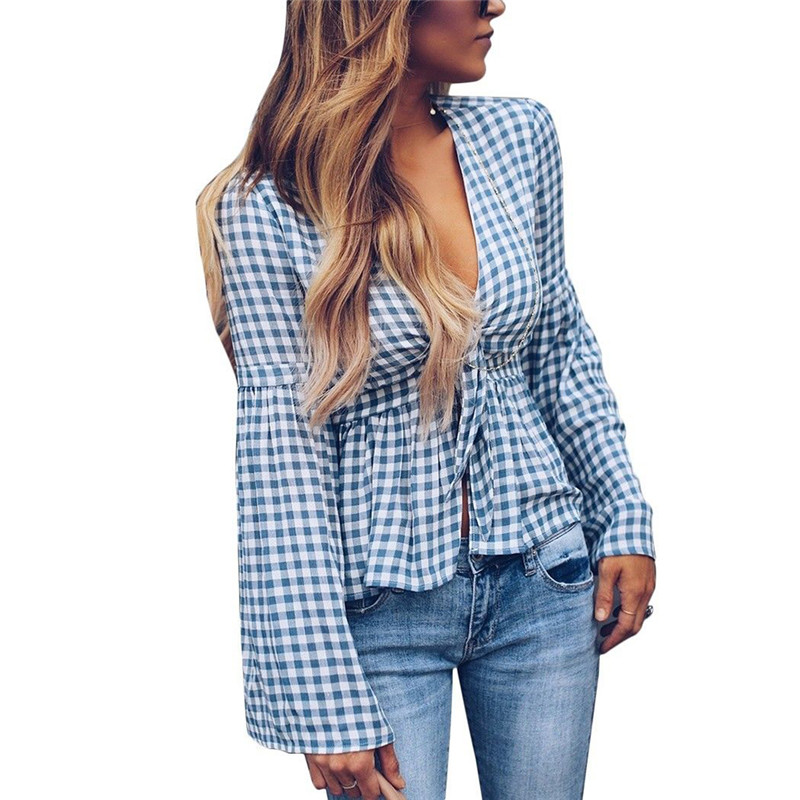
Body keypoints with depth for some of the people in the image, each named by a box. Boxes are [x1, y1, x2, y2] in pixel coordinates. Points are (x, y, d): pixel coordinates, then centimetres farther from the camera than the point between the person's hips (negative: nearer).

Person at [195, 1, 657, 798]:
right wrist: (328, 704, -15)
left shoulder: (519, 136, -1)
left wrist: (626, 520, 7)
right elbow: (281, 451, -14)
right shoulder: (266, 208, -14)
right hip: (380, 607, -4)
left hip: (543, 578, 4)